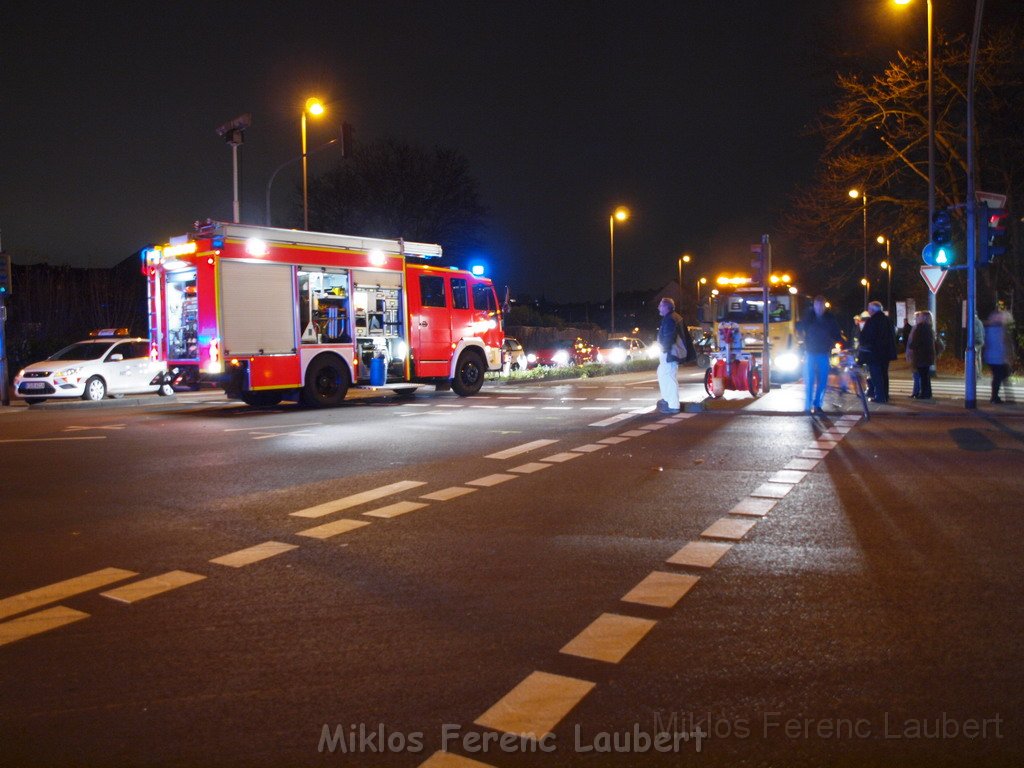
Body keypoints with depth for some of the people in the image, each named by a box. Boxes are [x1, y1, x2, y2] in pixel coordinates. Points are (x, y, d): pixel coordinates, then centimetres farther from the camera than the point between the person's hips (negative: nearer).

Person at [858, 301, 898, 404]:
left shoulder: (871, 321, -15)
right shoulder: (888, 320, 9)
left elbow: (864, 337, -16)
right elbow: (893, 336, 15)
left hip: (873, 353, -7)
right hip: (886, 352, 7)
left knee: (876, 375, -3)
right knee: (884, 374, 14)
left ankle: (879, 396, -6)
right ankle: (885, 395, 17)